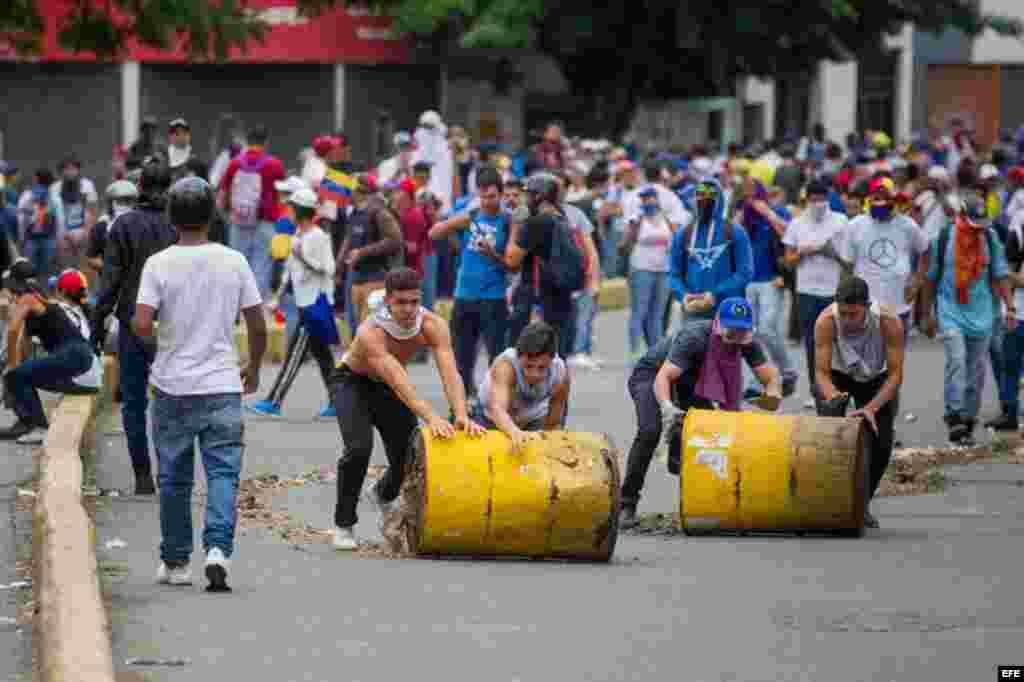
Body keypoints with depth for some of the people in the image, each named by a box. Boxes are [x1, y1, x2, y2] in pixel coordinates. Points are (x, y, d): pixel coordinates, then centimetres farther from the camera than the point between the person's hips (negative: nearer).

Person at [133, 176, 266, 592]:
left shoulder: (159, 264, -7)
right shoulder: (234, 262, -2)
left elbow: (141, 325, -15)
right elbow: (258, 326, 1)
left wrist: (156, 335, 8)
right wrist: (253, 368, 18)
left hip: (173, 387, 0)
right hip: (222, 386, 0)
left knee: (174, 479, 11)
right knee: (223, 473, 0)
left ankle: (175, 562, 19)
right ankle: (218, 549, -21)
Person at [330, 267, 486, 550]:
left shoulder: (433, 325, -27)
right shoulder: (370, 333, -38)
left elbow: (449, 372, -38)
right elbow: (398, 382, -49)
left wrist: (461, 416, -54)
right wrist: (431, 417, -60)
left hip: (386, 387, 4)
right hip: (353, 382, -4)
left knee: (409, 457, 2)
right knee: (359, 449, -25)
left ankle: (384, 495, 38)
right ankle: (344, 525, -6)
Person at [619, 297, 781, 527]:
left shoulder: (747, 342, -18)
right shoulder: (694, 336, -36)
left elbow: (770, 376, -15)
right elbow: (663, 377, -43)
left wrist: (773, 393, -40)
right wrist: (667, 407, -63)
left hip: (688, 380, 7)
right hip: (650, 375, -7)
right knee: (650, 431, -28)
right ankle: (627, 505, -22)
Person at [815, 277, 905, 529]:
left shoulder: (889, 322, -35)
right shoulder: (826, 321, -34)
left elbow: (895, 375, -29)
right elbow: (822, 371, -28)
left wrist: (872, 408, -41)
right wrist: (832, 396, -50)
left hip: (876, 378, 0)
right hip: (837, 374, 0)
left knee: (881, 443, -12)